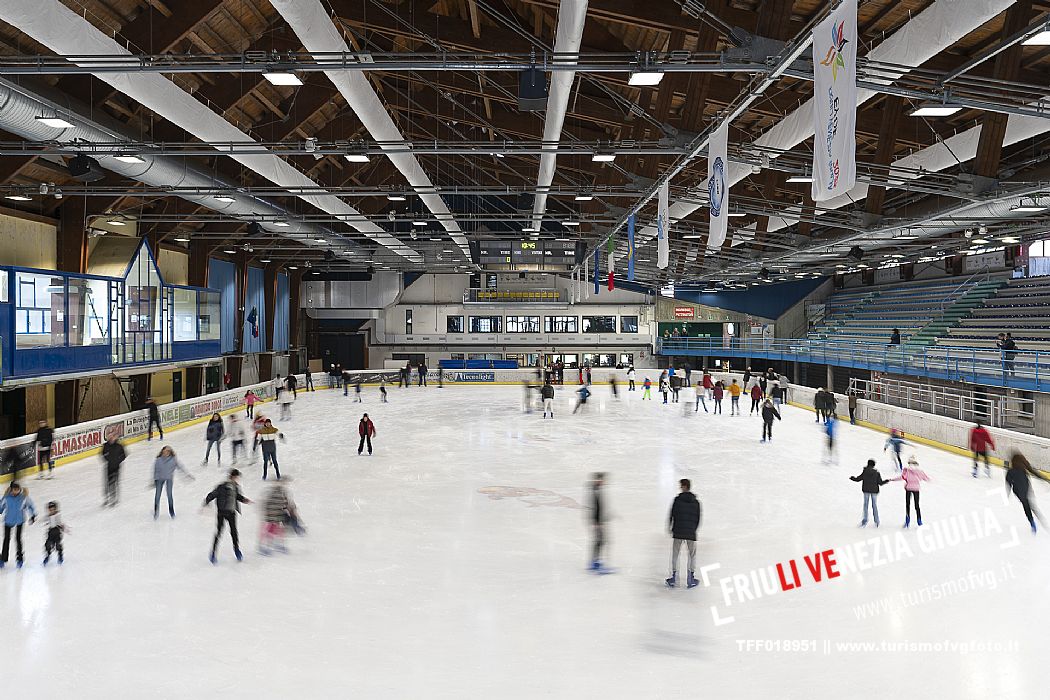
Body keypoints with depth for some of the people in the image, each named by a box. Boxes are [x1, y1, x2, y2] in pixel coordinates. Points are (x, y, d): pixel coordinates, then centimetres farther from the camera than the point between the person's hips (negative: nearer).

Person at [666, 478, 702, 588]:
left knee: (675, 554, 9)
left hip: (678, 532, -2)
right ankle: (690, 580, 11)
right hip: (691, 533, 2)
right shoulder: (696, 502, 3)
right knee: (692, 555, 12)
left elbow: (672, 515, -4)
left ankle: (674, 578, 8)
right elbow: (698, 518, 6)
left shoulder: (677, 500, -5)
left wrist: (670, 528, 10)